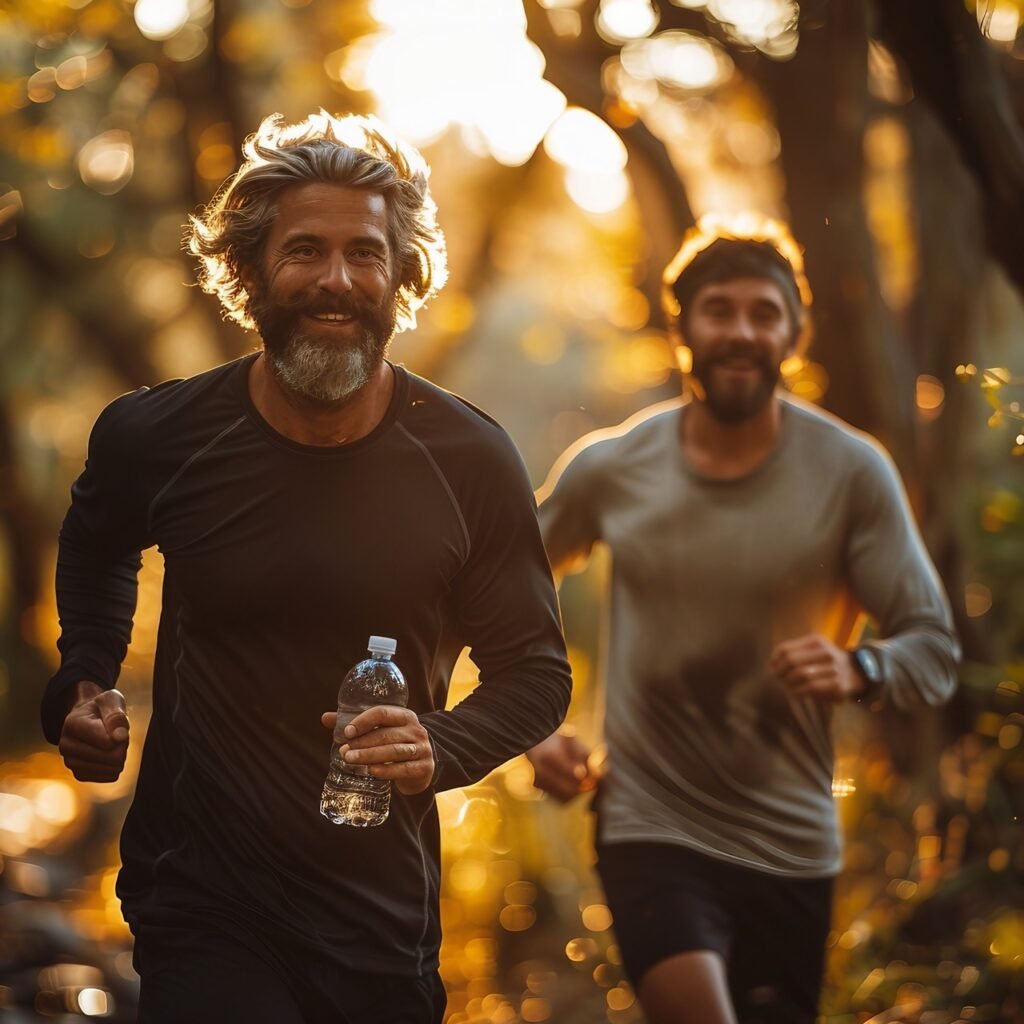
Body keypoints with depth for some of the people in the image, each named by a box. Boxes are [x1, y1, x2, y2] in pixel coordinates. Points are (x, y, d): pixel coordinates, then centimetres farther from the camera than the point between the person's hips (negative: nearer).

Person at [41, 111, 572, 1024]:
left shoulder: (470, 461, -8)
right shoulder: (157, 436, -6)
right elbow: (97, 546, 18)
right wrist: (85, 682, 3)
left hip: (382, 912, 1)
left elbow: (534, 669, 0)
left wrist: (440, 748, -19)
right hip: (200, 904, -1)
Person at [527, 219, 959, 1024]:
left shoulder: (851, 472, -7)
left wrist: (859, 670, -29)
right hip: (652, 828, -1)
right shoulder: (610, 469, -2)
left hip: (791, 844, 1)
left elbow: (935, 646, -8)